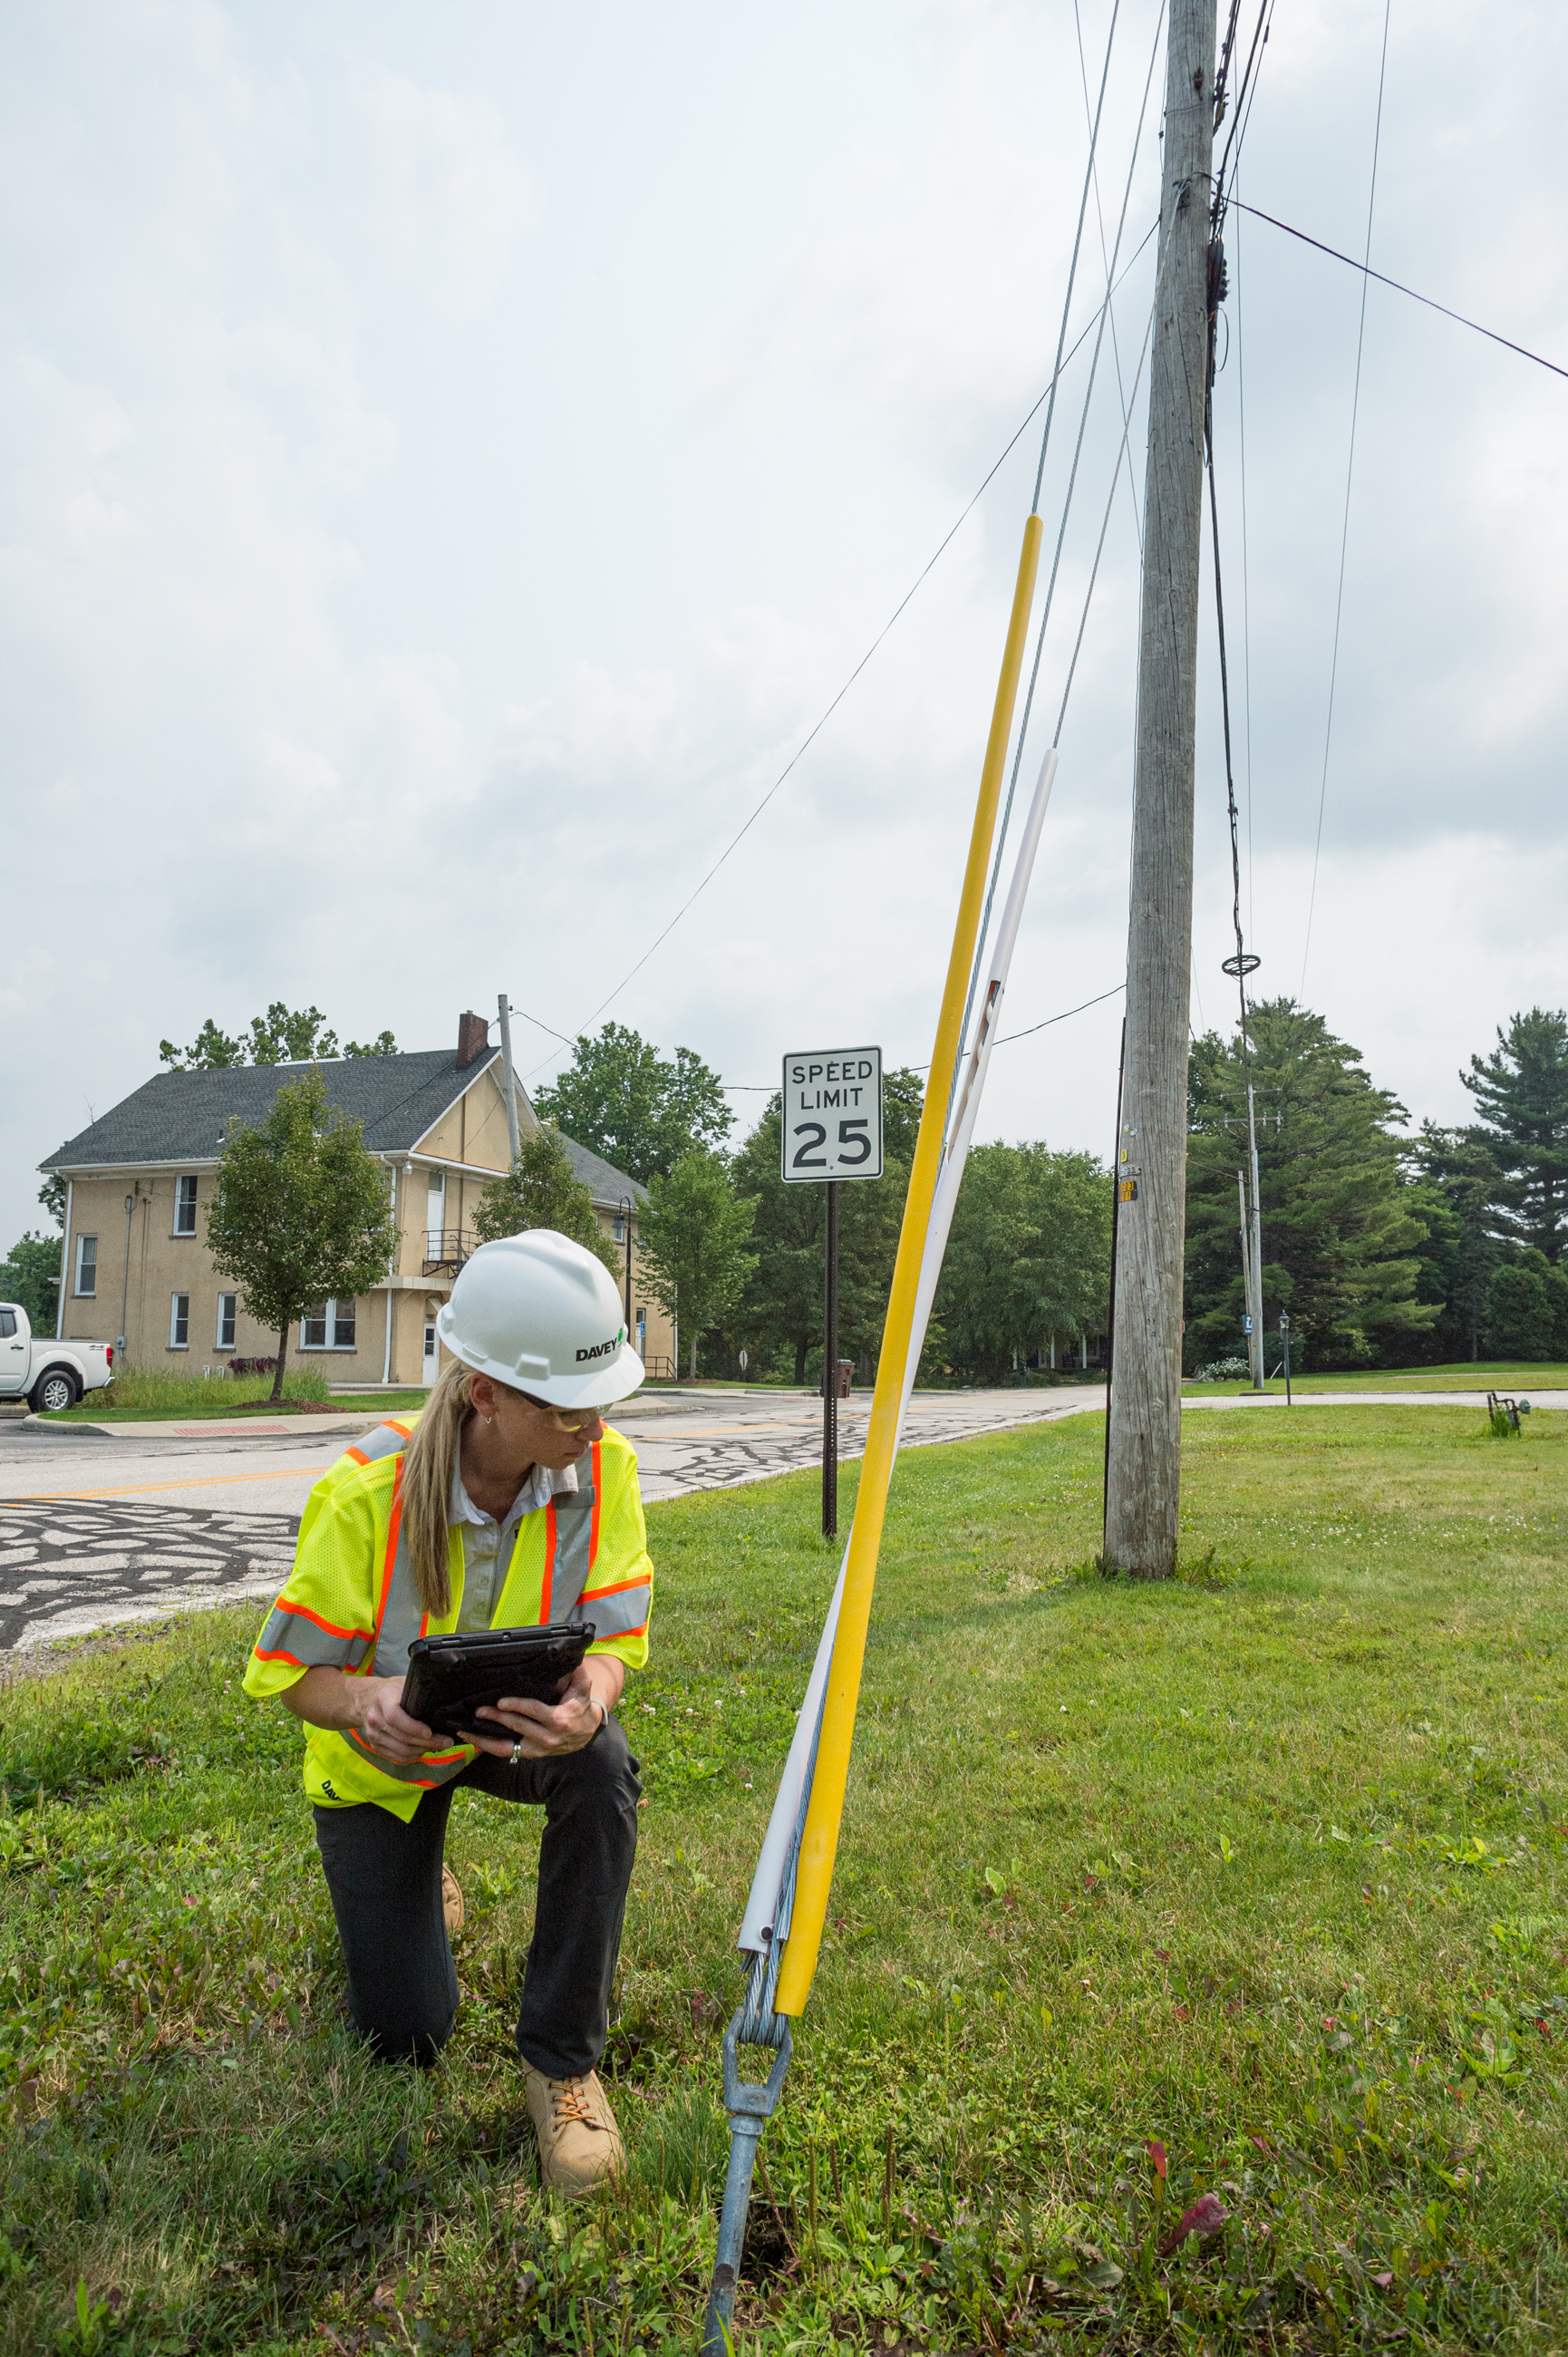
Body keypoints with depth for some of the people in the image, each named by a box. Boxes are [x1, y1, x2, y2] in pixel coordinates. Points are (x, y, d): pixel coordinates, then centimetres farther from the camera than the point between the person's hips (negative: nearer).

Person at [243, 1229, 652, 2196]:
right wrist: (368, 1701, -44)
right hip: (384, 1756, -1)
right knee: (406, 2033, 1)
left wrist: (588, 1700, -43)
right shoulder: (365, 1495, -32)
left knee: (601, 1771, -33)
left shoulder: (601, 1468, -25)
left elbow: (615, 1633, -20)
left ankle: (563, 2055, -10)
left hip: (517, 1727, 2)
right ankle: (412, 1877, 37)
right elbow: (291, 1670, -21)